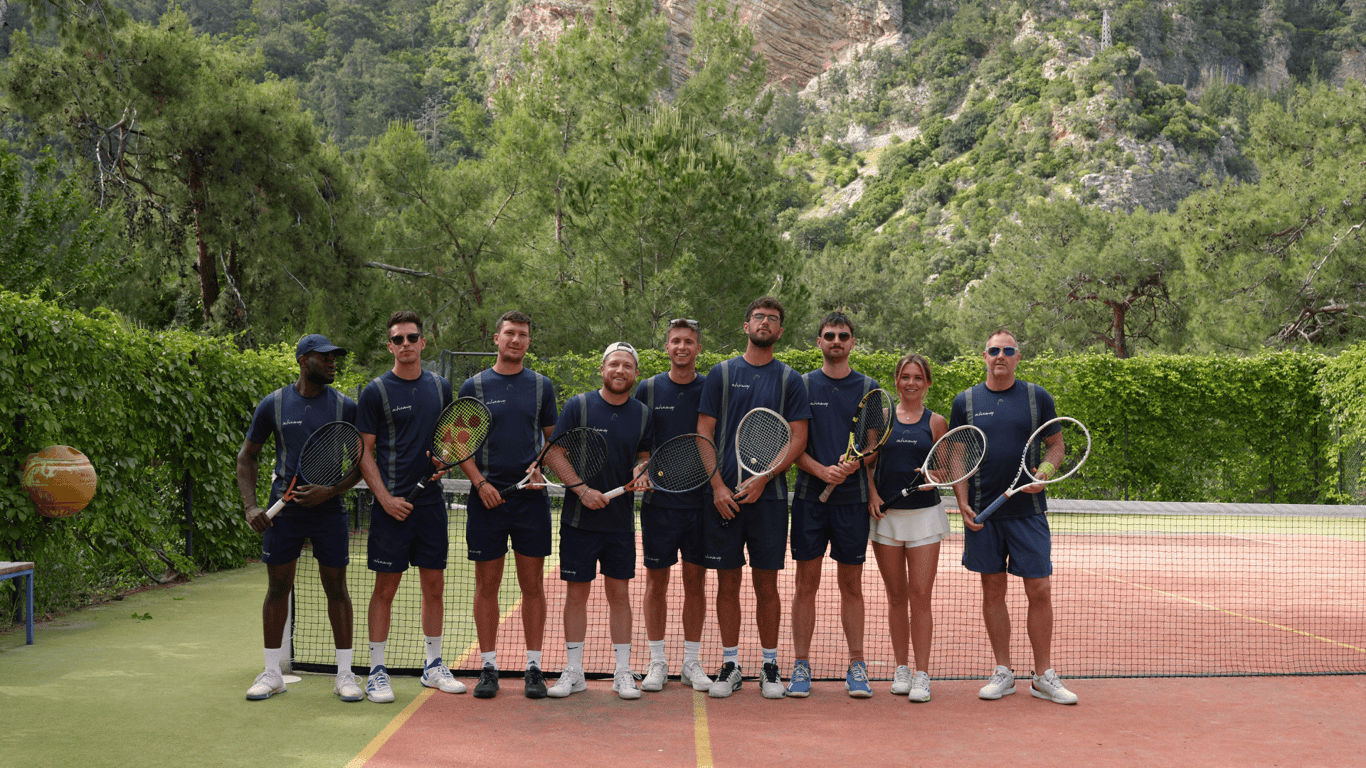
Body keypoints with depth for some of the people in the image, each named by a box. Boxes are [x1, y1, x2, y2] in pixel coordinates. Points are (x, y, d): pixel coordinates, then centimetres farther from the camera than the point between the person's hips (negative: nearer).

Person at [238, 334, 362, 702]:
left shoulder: (345, 406, 2)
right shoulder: (273, 404, 2)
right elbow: (247, 456, 9)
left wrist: (331, 490, -11)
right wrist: (250, 506, -1)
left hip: (328, 509, 0)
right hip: (284, 510, 0)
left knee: (336, 589, 2)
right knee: (277, 588, 4)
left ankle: (344, 674, 11)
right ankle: (272, 674, 16)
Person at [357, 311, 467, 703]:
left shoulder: (441, 387, 9)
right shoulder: (376, 392, -3)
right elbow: (365, 453, -3)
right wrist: (385, 497, -13)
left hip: (431, 500, 4)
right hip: (393, 504, -4)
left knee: (434, 585, 9)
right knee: (385, 587, -1)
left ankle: (433, 665, 21)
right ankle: (377, 670, 8)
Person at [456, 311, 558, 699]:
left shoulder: (541, 386, 9)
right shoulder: (474, 387, 5)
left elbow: (554, 439, 13)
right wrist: (480, 482, -8)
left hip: (531, 497, 1)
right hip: (487, 497, -1)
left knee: (532, 584, 3)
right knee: (487, 584, 4)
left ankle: (533, 667, 11)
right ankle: (488, 667, 13)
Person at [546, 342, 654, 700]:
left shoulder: (642, 413, 5)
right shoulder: (578, 405, -3)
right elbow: (553, 453, -3)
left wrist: (640, 471, -6)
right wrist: (582, 489, -14)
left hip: (621, 521, 2)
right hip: (579, 519, -2)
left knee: (619, 593, 5)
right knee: (577, 593, 3)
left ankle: (623, 672, 14)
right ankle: (573, 671, 14)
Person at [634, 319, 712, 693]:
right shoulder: (648, 389, 3)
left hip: (701, 502, 0)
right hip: (658, 501, 0)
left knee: (695, 582, 6)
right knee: (656, 581, 4)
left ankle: (692, 662, 17)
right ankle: (657, 662, 14)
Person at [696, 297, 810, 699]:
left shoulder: (789, 379, 6)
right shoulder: (721, 373, 6)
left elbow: (798, 438, 1)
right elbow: (704, 433, 3)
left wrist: (763, 478, -11)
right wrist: (717, 486, -7)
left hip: (768, 496, 0)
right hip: (723, 495, 0)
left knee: (767, 582, 4)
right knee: (727, 581, 5)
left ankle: (769, 666, 14)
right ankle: (730, 665, 15)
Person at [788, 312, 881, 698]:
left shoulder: (868, 388, 8)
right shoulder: (803, 385, 5)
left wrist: (856, 463, -13)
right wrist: (820, 470, -14)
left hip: (854, 497, 1)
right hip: (810, 496, 0)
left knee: (852, 585, 5)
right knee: (806, 583, 2)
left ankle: (856, 667, 12)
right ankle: (801, 666, 10)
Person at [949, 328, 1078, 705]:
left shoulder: (1037, 397, 4)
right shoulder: (966, 401, 5)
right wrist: (963, 503, -3)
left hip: (1028, 511, -1)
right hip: (983, 515, 1)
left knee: (1039, 592, -1)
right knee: (993, 590, 6)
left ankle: (1044, 676, 10)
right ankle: (1003, 673, 16)